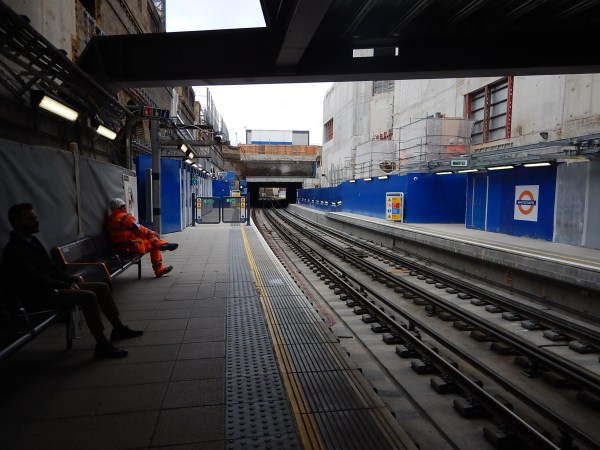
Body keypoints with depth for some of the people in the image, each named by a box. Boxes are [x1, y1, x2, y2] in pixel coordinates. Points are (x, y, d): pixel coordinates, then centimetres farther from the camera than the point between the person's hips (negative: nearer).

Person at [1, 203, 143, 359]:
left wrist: (70, 279, 4)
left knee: (102, 287, 1)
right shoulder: (14, 250, -17)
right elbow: (35, 278, -23)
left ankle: (118, 328, 10)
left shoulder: (31, 240, 12)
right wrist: (66, 285, -17)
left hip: (51, 286, 10)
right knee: (89, 296, -29)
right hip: (37, 296, -10)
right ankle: (102, 345, -23)